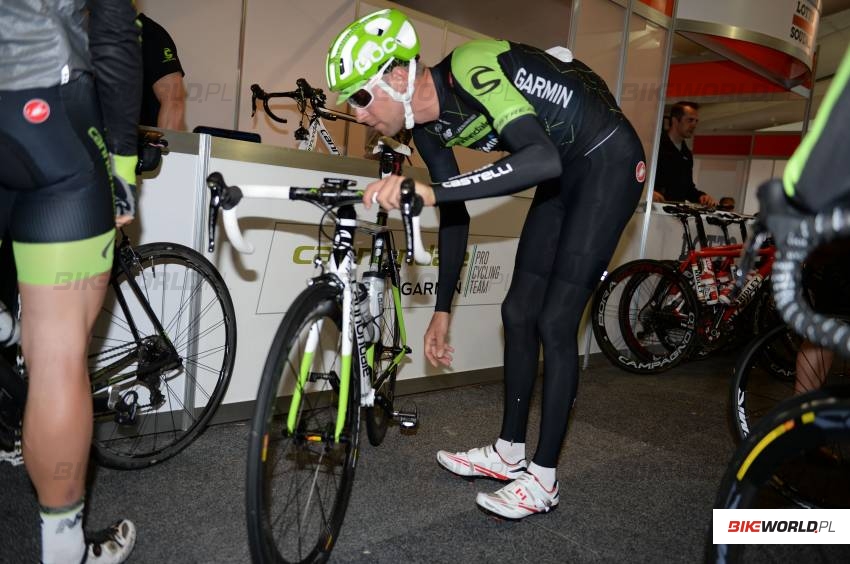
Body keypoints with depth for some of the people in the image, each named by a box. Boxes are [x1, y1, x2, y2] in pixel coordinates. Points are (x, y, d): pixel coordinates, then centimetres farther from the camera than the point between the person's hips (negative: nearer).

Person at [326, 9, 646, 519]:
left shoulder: (470, 71, -30)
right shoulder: (429, 125, -4)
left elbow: (541, 159, -44)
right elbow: (455, 215, 4)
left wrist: (428, 189, -50)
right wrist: (442, 311, 7)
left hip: (609, 160, -8)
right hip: (565, 171, 8)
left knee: (556, 321, -10)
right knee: (520, 311, 6)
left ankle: (544, 479, 4)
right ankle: (510, 452, 21)